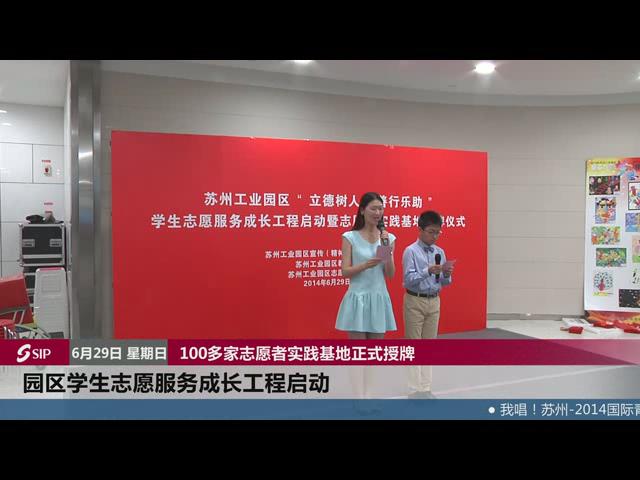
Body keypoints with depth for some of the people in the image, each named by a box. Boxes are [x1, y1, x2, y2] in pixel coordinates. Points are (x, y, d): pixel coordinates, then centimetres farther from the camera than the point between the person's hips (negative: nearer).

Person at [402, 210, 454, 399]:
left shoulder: (440, 252, 6)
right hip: (415, 301, -5)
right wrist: (428, 271, -29)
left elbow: (445, 283, 8)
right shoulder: (411, 251, -10)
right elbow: (408, 279, -17)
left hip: (434, 302, 6)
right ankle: (415, 389, 9)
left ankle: (426, 388, 20)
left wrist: (446, 273, -13)